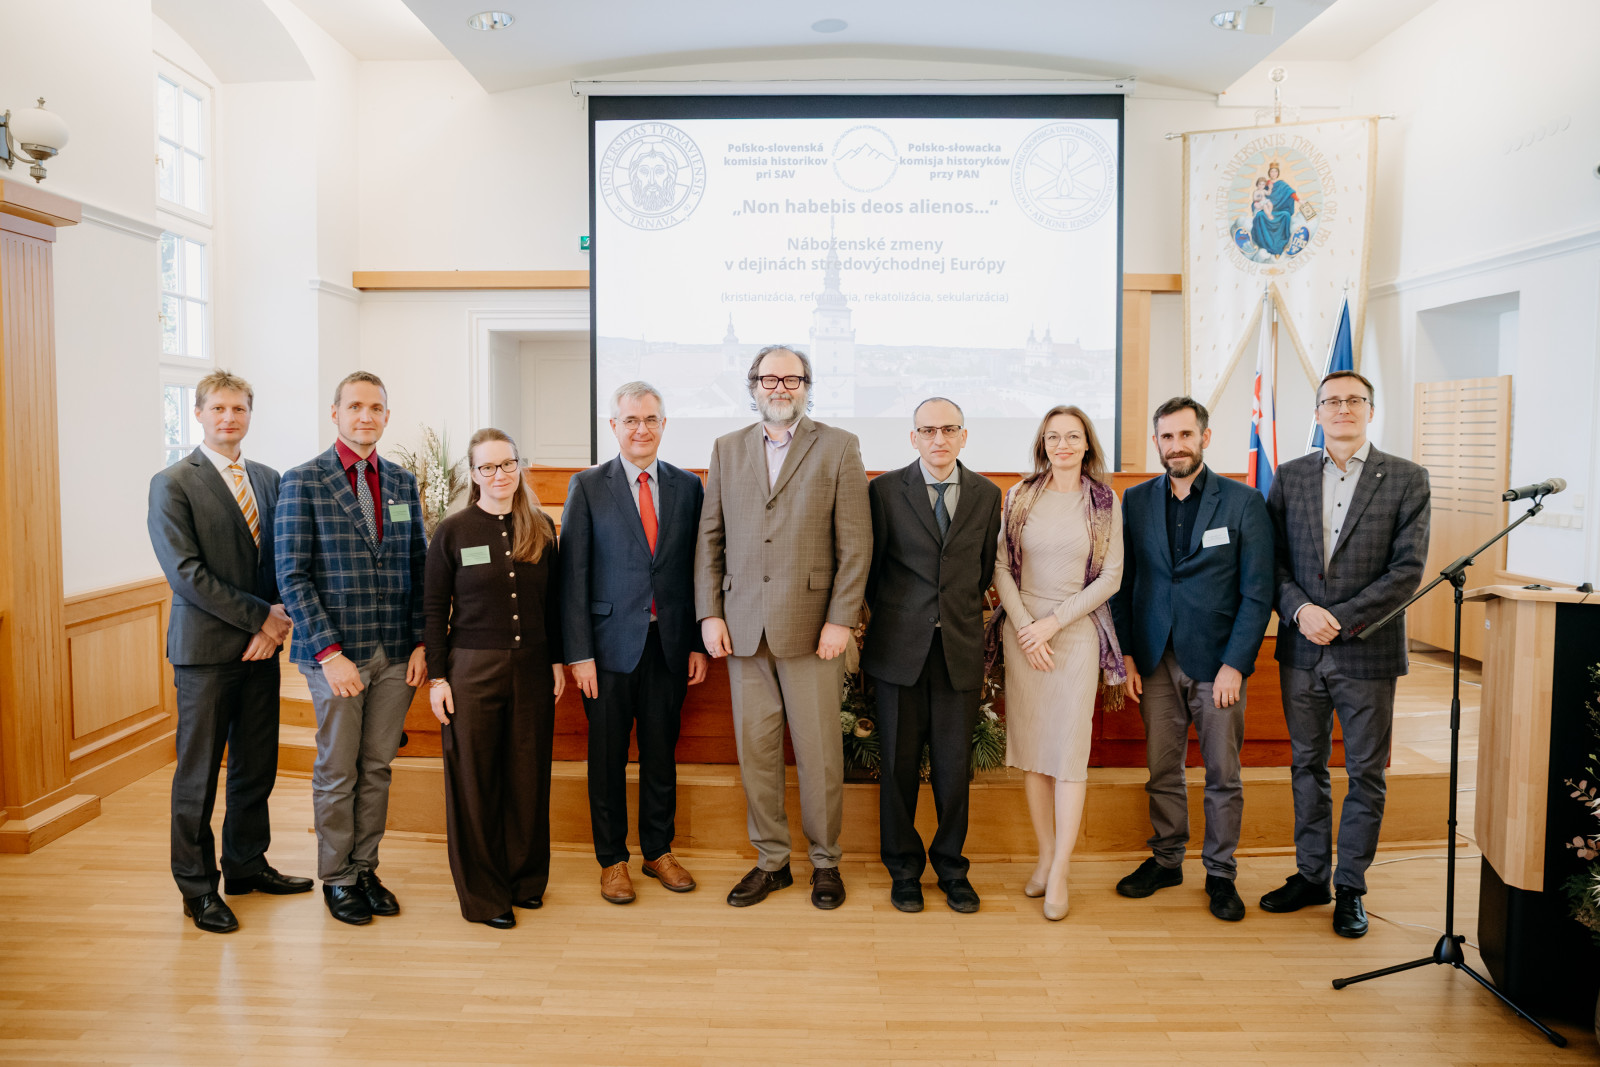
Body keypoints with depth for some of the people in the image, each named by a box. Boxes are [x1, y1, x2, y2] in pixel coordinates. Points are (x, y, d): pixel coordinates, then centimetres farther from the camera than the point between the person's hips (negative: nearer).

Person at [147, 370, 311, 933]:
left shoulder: (268, 479, 11)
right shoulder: (172, 484, -6)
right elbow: (186, 573, -14)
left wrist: (277, 619, -5)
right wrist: (260, 616, -15)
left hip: (261, 643, 5)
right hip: (205, 647, -5)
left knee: (257, 765, 13)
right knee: (198, 773, 4)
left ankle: (246, 864, 29)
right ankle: (197, 886, 18)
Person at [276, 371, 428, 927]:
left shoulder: (402, 482, 9)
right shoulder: (303, 482, -5)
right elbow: (293, 576, -9)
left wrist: (421, 643, 3)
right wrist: (329, 653, -14)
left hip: (396, 652, 4)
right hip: (337, 652, -4)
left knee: (377, 767, 12)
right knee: (337, 771, 7)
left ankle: (365, 868, 27)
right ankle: (337, 878, 23)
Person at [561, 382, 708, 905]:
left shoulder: (688, 486, 6)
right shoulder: (588, 487, -1)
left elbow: (697, 569, 7)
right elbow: (573, 575, -4)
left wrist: (699, 643, 3)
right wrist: (579, 652, -9)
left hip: (670, 642, 2)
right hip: (611, 642, -2)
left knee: (661, 753, 12)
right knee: (608, 757, 8)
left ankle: (659, 851, 29)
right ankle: (612, 859, 24)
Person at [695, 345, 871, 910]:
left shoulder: (839, 447, 2)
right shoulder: (727, 449, 12)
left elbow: (855, 543, -3)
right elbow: (709, 538, 10)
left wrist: (841, 620, -9)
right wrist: (709, 614, 2)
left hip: (811, 626, -3)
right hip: (743, 626, 3)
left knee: (819, 751, 4)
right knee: (755, 749, 9)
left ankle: (825, 861, 22)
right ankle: (771, 860, 24)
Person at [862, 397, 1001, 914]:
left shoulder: (986, 494, 7)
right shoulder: (885, 490, -1)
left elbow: (985, 568, 14)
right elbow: (871, 566, 6)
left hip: (960, 648, 2)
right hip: (900, 648, -1)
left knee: (955, 765, 6)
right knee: (899, 763, 6)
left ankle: (952, 866, 24)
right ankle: (903, 867, 23)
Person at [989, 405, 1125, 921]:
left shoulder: (1104, 501, 2)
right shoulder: (1020, 496, 5)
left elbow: (1111, 576, -1)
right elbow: (1001, 568, 3)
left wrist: (1053, 622, -8)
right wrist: (1025, 628, -7)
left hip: (1077, 630, -2)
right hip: (1023, 630, 2)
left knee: (1070, 749, -4)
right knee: (1030, 746, 5)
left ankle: (1060, 874, 3)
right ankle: (1045, 857, 18)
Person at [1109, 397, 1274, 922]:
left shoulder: (1243, 501, -2)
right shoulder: (1136, 501, 6)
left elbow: (1257, 592, -4)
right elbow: (1122, 582, 8)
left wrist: (1235, 664, -11)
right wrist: (1125, 653, 0)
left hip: (1218, 662, -2)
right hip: (1157, 661, 2)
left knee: (1223, 775, 7)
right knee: (1162, 770, 10)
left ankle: (1220, 873, 23)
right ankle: (1166, 860, 27)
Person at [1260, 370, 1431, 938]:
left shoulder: (1407, 479, -3)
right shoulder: (1290, 476, 6)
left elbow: (1408, 569, -9)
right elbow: (1273, 559, 4)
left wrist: (1342, 619, -16)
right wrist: (1299, 609, -13)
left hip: (1368, 651, -2)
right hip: (1301, 651, 3)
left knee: (1366, 774, 7)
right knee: (1307, 765, 13)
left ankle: (1350, 888, 22)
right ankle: (1310, 875, 27)